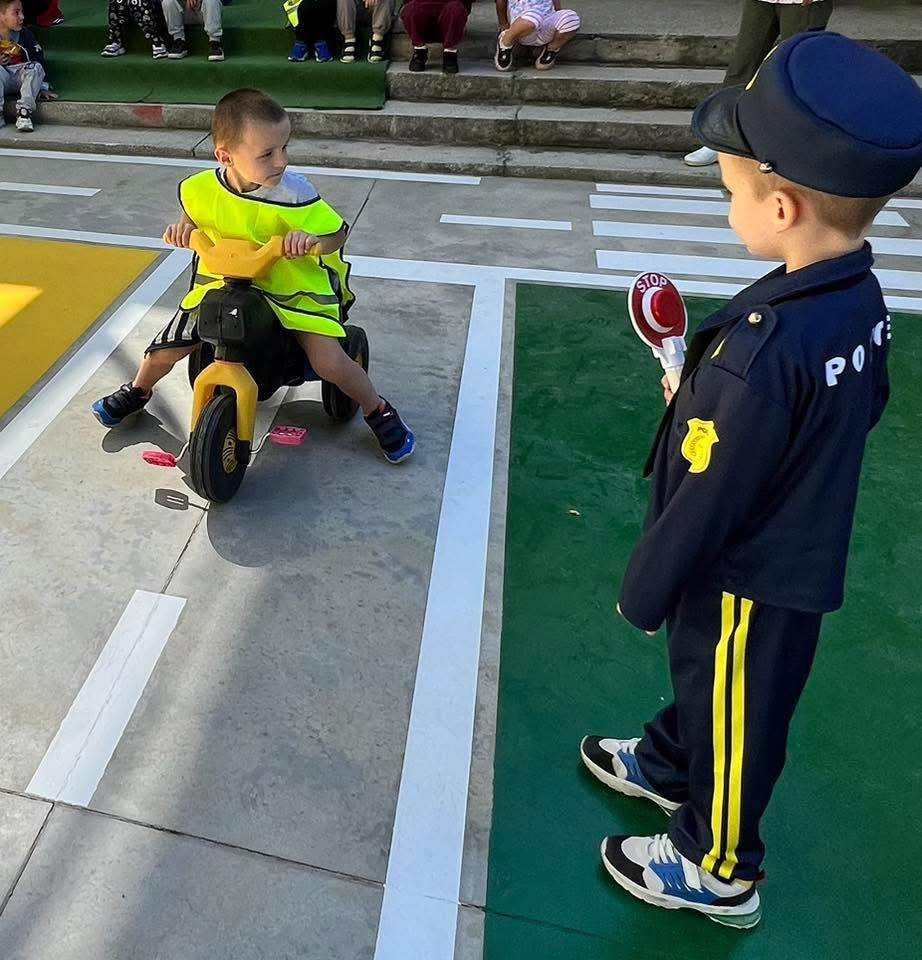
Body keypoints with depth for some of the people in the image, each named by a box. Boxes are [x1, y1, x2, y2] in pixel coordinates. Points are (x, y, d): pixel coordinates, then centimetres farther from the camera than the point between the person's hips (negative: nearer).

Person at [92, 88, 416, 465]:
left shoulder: (294, 195, -25)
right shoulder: (203, 188, -13)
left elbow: (337, 233, -15)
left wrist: (312, 239, -37)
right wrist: (183, 226, -11)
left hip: (293, 287, -3)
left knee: (330, 362, -22)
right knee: (166, 348, 3)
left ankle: (379, 412, 8)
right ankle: (137, 392, 40)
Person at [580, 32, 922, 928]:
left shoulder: (761, 350, -35)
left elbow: (705, 502, -27)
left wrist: (643, 593, -10)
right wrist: (706, 401, 7)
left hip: (751, 576, -8)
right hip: (803, 549, 8)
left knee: (738, 718, 16)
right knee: (706, 682, 30)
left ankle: (718, 868, 43)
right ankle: (668, 764, 57)